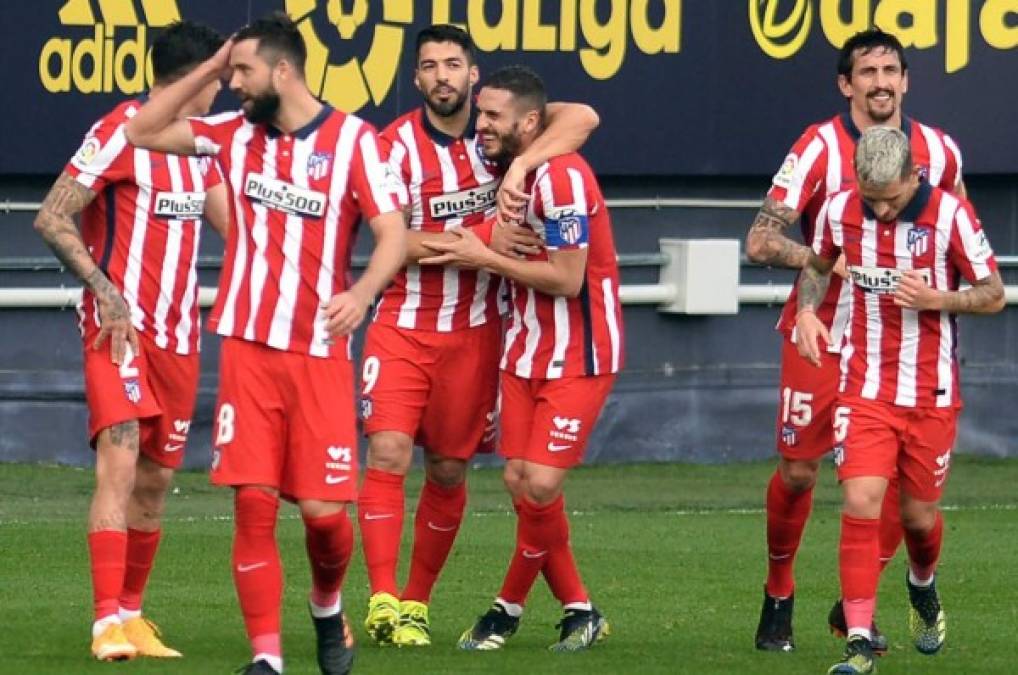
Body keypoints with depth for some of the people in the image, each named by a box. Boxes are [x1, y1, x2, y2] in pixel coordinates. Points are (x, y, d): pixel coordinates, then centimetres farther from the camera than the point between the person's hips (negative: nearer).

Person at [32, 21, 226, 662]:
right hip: (120, 324, -8)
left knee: (156, 478, 8)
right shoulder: (120, 133, -10)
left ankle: (131, 614, 18)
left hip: (178, 333, 8)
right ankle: (108, 623, -23)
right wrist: (105, 291, -20)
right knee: (120, 461, -18)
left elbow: (232, 221, 20)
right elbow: (52, 219, -12)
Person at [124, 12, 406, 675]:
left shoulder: (352, 139, -5)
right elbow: (142, 131, 15)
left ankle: (328, 607, 25)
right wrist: (207, 69, 7)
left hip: (319, 352, -3)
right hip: (247, 347, 3)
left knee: (324, 509, -6)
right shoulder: (237, 134, 9)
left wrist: (362, 291, -28)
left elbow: (393, 231, -10)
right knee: (254, 501, -6)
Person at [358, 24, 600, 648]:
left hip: (475, 332, 2)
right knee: (388, 452, -15)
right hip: (405, 327, -2)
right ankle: (383, 601, -14)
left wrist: (519, 165, -31)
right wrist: (482, 239, -23)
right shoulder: (397, 145, -6)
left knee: (449, 471, 8)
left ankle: (417, 602, 20)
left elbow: (582, 117, -17)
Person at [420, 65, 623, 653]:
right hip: (527, 351, 8)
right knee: (519, 481, 2)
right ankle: (579, 610, 13)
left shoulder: (562, 178, -20)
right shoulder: (509, 169, 7)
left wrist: (485, 258, -16)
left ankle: (510, 608, 7)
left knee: (541, 484, -12)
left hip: (579, 356, -8)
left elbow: (566, 278, -22)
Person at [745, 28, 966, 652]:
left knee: (901, 476, -4)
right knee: (798, 471, 1)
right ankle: (779, 599, 23)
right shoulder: (821, 148, -9)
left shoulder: (940, 152, 2)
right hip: (822, 335, -3)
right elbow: (760, 241, -13)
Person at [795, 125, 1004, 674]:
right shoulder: (839, 210, -4)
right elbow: (817, 264, 17)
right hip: (864, 389, 1)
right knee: (861, 502, -14)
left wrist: (936, 299, -22)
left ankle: (923, 587, 45)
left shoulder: (949, 215, -12)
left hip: (931, 393, -1)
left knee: (918, 513, 10)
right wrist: (807, 310, -2)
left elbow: (994, 295, -5)